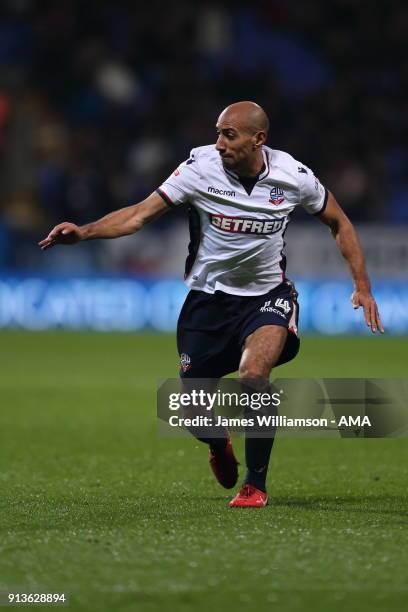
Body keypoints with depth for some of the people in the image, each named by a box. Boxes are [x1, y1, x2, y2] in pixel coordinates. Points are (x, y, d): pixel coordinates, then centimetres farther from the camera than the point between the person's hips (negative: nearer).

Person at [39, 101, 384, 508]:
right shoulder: (200, 166, -16)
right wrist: (83, 232, -33)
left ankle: (256, 484, -10)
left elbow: (338, 222, 6)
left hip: (267, 295, -1)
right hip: (209, 295, 1)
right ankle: (219, 445, 39)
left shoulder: (293, 176, -12)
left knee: (253, 374, -29)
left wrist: (362, 286, 0)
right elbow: (140, 214, -19)